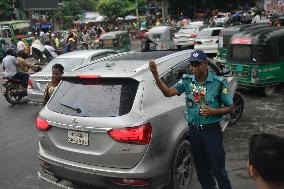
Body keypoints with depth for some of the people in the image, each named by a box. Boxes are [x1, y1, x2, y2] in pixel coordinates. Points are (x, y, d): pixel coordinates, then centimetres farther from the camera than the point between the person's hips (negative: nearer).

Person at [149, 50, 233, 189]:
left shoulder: (218, 82, -9)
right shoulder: (187, 80, -1)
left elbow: (229, 107, -2)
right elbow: (168, 92, -14)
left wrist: (213, 111, -19)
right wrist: (155, 74, -25)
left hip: (212, 131, -4)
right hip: (194, 131, 4)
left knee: (218, 169, 4)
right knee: (201, 168, 18)